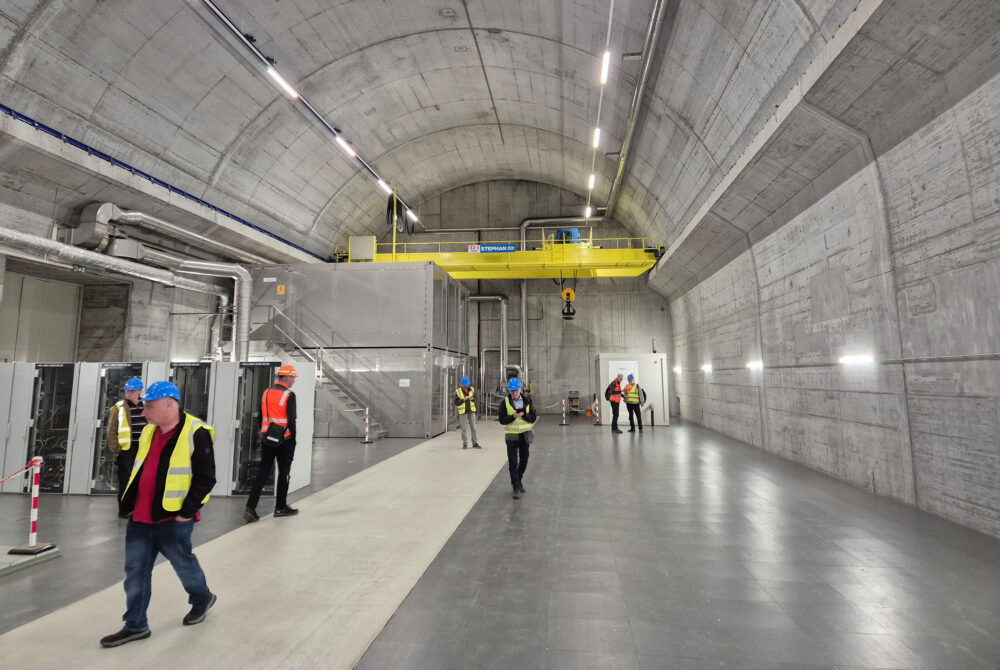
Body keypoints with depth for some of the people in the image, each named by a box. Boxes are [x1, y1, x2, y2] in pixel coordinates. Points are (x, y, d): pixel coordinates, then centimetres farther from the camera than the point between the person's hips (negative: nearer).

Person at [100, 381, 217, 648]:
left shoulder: (196, 433, -19)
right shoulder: (149, 431, 7)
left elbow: (205, 478, -17)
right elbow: (138, 469, 21)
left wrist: (187, 511, -17)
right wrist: (130, 500, 15)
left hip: (172, 519, -7)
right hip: (140, 518, 7)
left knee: (183, 564, 11)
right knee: (135, 570, 11)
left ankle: (202, 599, 37)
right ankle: (135, 625, 26)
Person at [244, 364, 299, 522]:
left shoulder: (266, 393, 8)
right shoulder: (289, 395, -13)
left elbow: (261, 417, 13)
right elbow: (291, 420, -15)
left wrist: (264, 434, 20)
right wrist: (293, 440, -5)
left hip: (267, 439, 6)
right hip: (284, 440, -6)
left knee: (263, 472, 8)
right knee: (284, 473, 7)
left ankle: (250, 507, 0)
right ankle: (281, 507, 17)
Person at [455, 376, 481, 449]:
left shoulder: (472, 389, 3)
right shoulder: (458, 391, -7)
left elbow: (475, 399, 10)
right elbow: (456, 402, -9)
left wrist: (472, 398, -12)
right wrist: (463, 399, -22)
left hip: (471, 411, 3)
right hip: (463, 412, -3)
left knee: (473, 427, 3)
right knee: (464, 429, 2)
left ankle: (475, 444, 9)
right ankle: (465, 444, 13)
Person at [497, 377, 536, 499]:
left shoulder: (527, 401, 0)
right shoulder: (505, 403, -5)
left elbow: (533, 418, -2)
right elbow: (502, 420, -7)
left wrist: (523, 414, -20)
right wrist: (513, 416, -23)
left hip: (524, 434, 3)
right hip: (511, 436, -2)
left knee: (524, 461, 14)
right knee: (513, 463, -4)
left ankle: (518, 480, 37)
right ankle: (516, 488, 5)